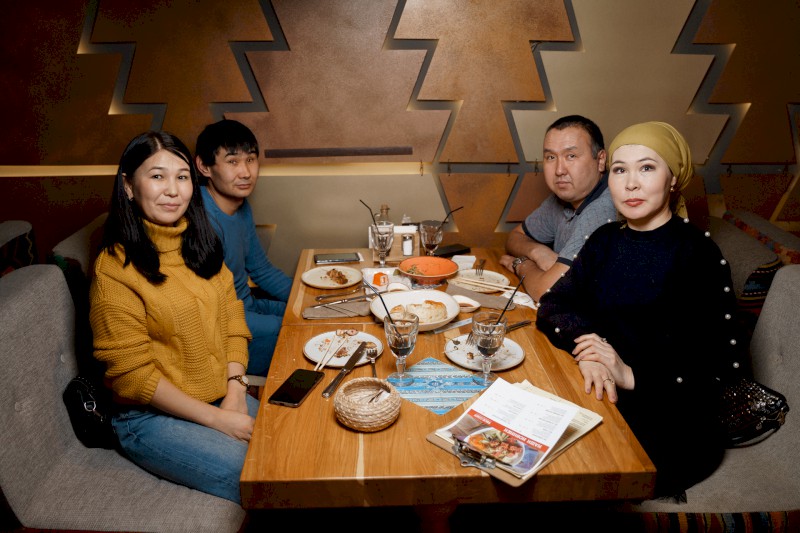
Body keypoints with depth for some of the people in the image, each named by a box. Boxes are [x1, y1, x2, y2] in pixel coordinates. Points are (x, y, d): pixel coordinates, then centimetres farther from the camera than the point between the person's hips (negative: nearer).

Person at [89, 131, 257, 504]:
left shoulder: (201, 247, 5)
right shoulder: (115, 268, -15)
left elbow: (233, 324, 6)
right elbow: (132, 374, -15)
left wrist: (235, 395, -9)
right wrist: (217, 420, -16)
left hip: (222, 399, 6)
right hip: (151, 417, -6)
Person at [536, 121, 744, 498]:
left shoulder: (698, 254, -11)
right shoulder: (606, 240, 6)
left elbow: (723, 363, -14)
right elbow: (551, 307, -1)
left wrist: (631, 375, -23)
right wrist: (585, 346, -20)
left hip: (670, 431, -5)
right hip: (600, 399, 5)